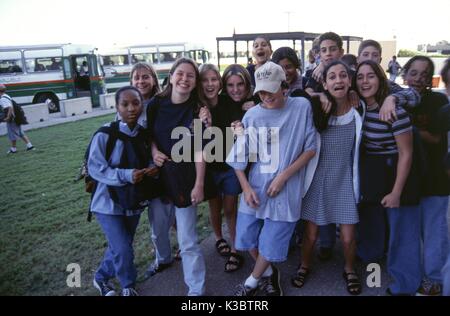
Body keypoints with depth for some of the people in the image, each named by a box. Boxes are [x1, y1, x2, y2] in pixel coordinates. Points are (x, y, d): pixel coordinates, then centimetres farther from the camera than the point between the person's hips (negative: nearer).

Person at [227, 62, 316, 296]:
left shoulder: (302, 107, -7)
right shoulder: (252, 115, -2)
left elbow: (310, 148, -4)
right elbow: (239, 155, 4)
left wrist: (283, 176, -12)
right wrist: (246, 187, -6)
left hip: (286, 190, -2)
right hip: (256, 187, 3)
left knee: (271, 243, 7)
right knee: (247, 237, 12)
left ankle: (251, 283, 34)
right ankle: (268, 273, 41)